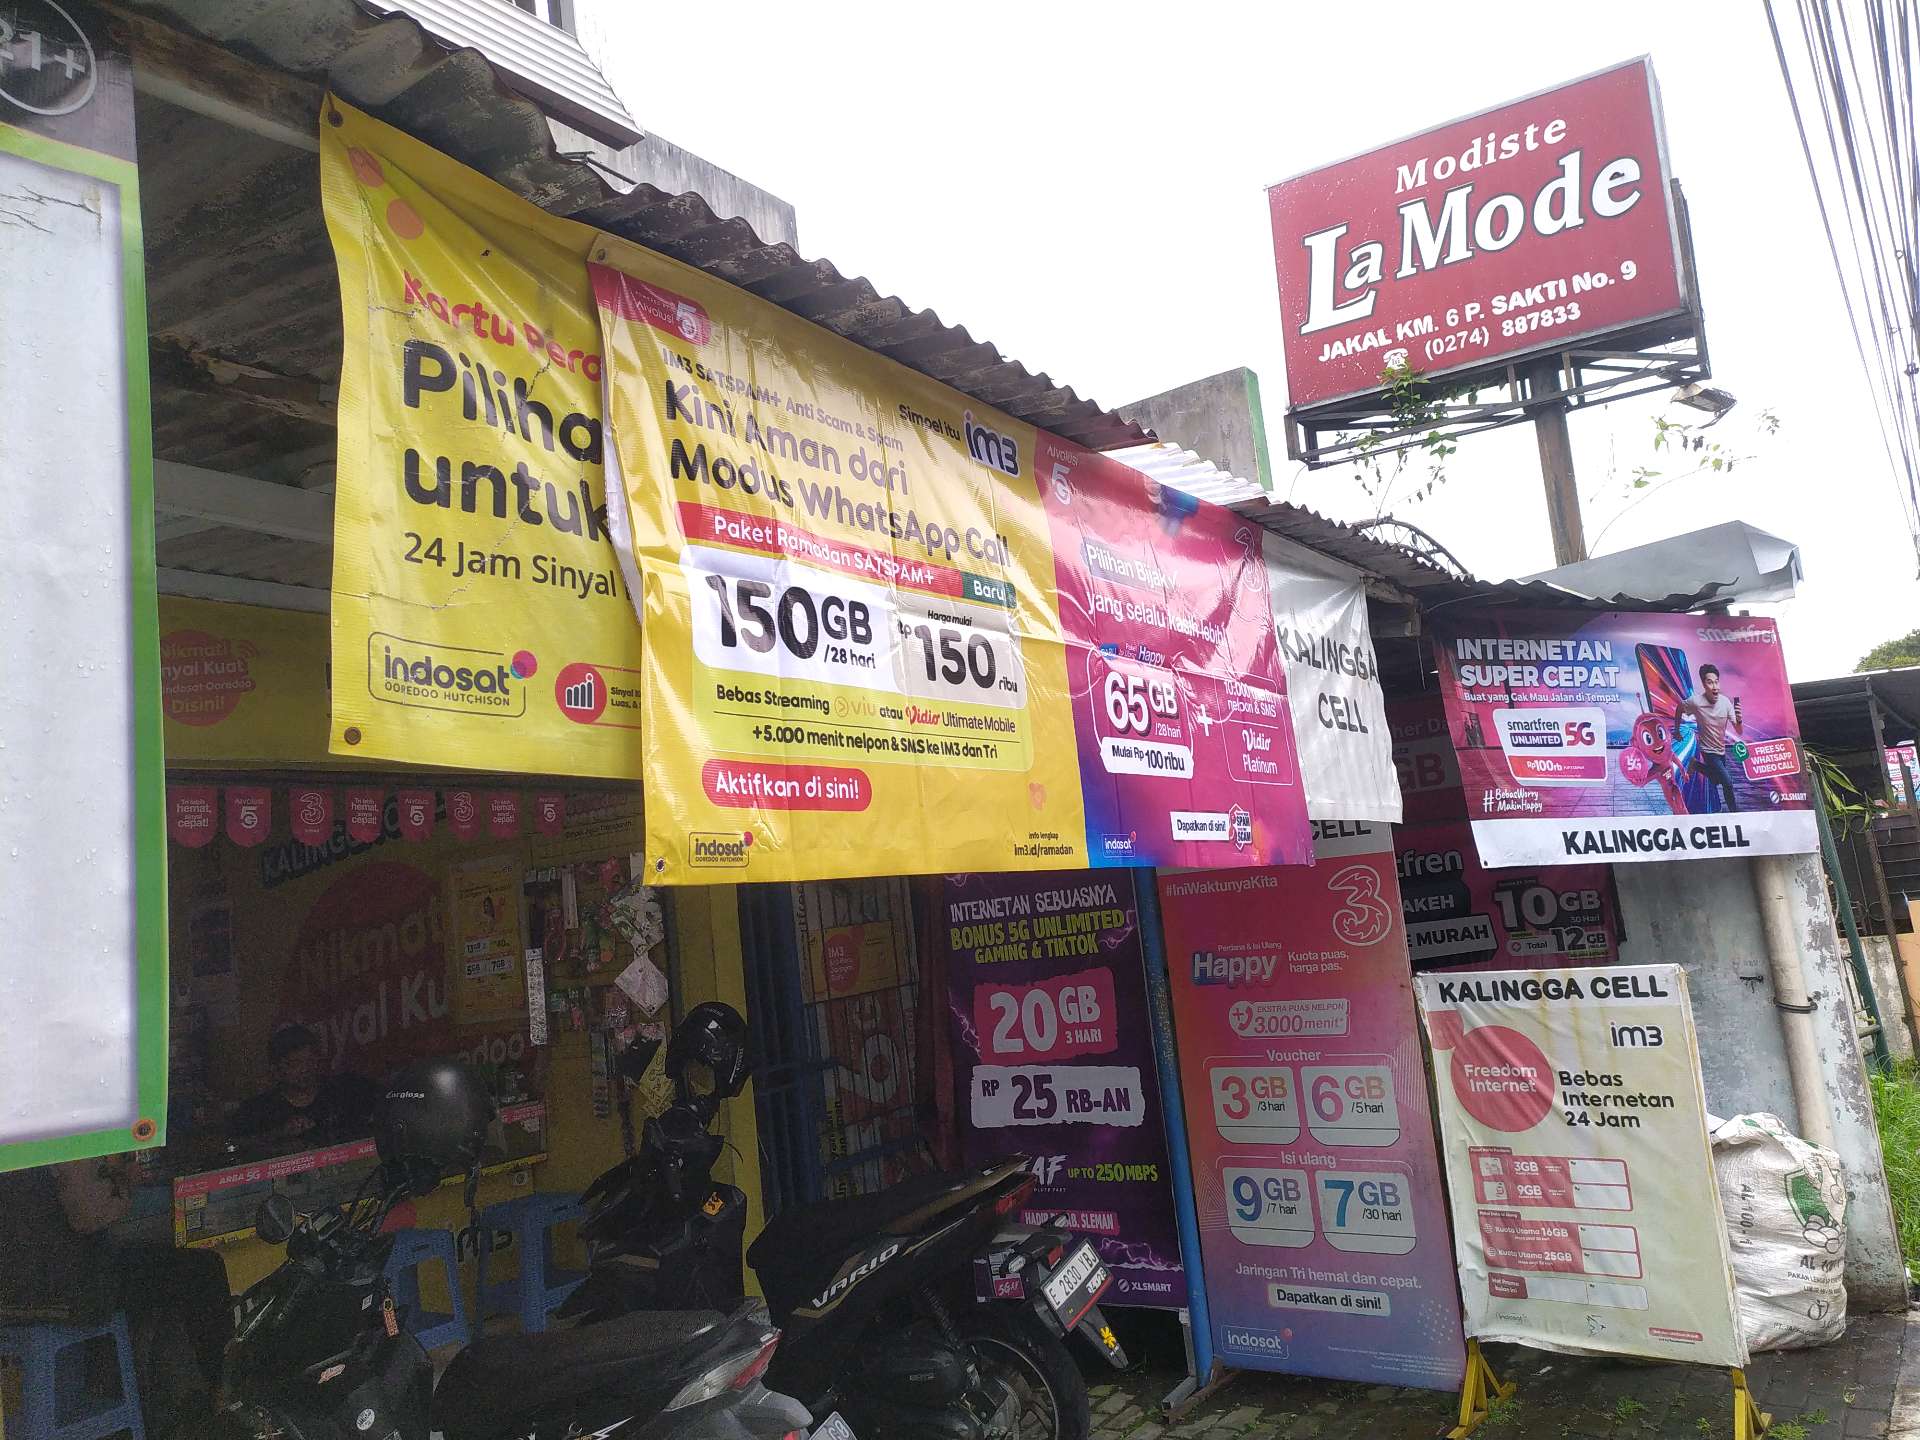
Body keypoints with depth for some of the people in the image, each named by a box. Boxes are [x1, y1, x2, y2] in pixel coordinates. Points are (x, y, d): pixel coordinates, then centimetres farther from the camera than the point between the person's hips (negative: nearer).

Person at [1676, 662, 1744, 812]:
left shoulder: (1726, 702, -19)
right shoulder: (1695, 701, -26)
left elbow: (1739, 732, -17)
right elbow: (1680, 708, -2)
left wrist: (1739, 719, -38)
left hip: (1722, 750, 4)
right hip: (1708, 751, -4)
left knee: (1716, 781, 21)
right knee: (1728, 782, -16)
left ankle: (1696, 765, 41)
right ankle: (1734, 811, 4)